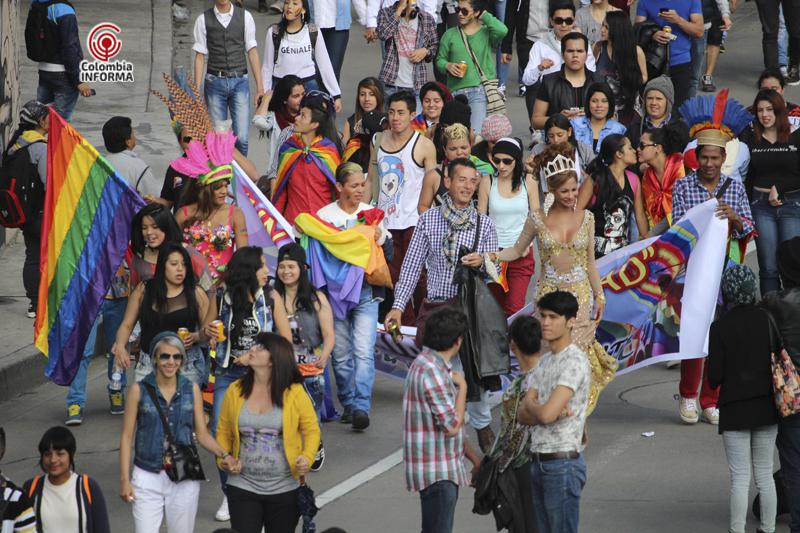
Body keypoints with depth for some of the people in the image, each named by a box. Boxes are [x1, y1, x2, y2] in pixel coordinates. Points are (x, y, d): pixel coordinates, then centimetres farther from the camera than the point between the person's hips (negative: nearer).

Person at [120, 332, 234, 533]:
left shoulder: (191, 390, 4)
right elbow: (127, 436, 1)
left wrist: (224, 455, -11)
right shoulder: (139, 390, -2)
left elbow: (202, 434, 7)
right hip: (148, 478, -2)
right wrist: (124, 479, -3)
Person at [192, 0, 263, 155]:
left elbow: (252, 51, 4)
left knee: (242, 138, -9)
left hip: (239, 81, 0)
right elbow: (200, 56, 4)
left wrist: (260, 86, 1)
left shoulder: (245, 16, 2)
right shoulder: (203, 20, 1)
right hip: (215, 82, 0)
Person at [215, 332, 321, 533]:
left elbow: (311, 430, 1)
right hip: (243, 487, 1)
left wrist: (307, 458, -16)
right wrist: (224, 459, -8)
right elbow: (223, 432, 9)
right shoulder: (235, 391, -1)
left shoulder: (295, 393, -7)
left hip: (284, 491, -1)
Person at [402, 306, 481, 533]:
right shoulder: (431, 371, -21)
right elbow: (452, 426, -22)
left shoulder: (431, 365, 13)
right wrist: (462, 387, -9)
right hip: (436, 472, -10)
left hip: (444, 469, 10)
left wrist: (474, 459, 22)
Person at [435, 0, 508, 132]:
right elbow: (440, 59, 16)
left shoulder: (487, 32, 6)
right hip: (456, 91, 3)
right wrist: (447, 66, -7)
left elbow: (502, 31, -16)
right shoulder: (450, 35, 14)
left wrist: (484, 15, -3)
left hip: (481, 90, -3)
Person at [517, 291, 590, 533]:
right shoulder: (544, 362, 15)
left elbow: (545, 414, -23)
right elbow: (523, 415, 8)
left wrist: (530, 404, 0)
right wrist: (555, 411, -11)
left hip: (563, 463, -9)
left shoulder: (574, 362, -14)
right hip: (539, 462, 9)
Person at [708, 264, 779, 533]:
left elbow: (714, 376, -9)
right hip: (766, 407, 3)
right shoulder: (766, 319, -4)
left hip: (735, 410, -3)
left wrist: (715, 382, 12)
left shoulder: (720, 327, -11)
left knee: (740, 478, 0)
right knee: (765, 475, 13)